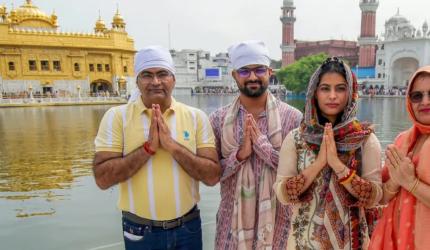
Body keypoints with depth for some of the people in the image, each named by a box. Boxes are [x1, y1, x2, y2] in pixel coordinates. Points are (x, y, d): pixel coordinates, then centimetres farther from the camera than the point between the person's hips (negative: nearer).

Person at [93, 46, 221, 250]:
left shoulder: (196, 117, -6)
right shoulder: (117, 116, -8)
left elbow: (212, 176, -10)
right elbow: (103, 178, -13)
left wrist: (173, 145, -21)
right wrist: (148, 147, -22)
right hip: (139, 231, -1)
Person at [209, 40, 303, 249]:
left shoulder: (292, 117, -7)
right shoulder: (218, 119, -4)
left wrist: (264, 145, -20)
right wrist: (239, 154, -18)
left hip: (278, 221, 0)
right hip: (233, 221, 1)